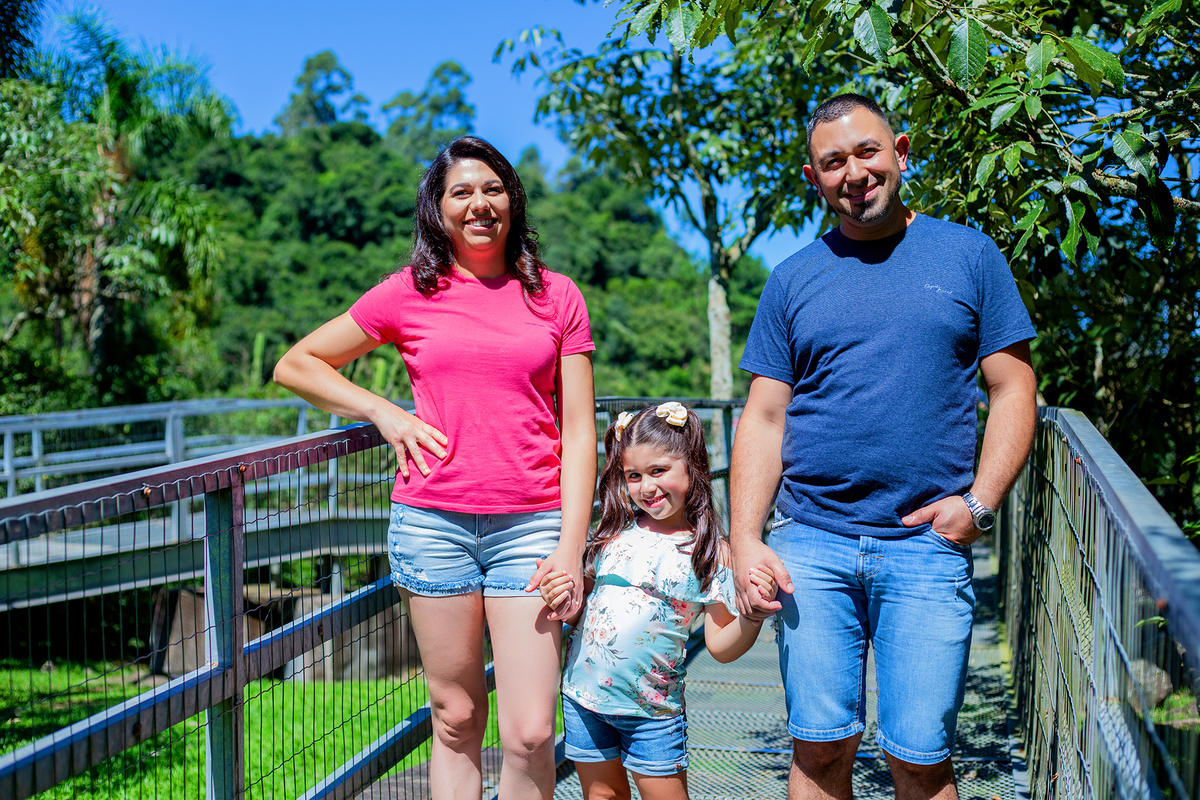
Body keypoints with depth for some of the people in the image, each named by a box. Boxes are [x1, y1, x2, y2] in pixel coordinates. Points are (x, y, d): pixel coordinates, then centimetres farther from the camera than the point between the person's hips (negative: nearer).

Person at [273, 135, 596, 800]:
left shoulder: (556, 296, 8)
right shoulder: (409, 293, 7)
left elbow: (578, 431, 5)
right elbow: (294, 365, 15)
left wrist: (571, 547, -3)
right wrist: (385, 413, 3)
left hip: (529, 525, 0)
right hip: (432, 522, 0)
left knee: (530, 734, -4)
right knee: (456, 724, 10)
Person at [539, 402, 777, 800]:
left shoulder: (711, 553, -9)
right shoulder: (614, 530, 1)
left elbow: (720, 646, -8)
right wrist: (562, 599, -9)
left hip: (652, 709, -3)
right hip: (582, 694, 3)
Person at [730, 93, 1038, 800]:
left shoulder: (968, 254, 7)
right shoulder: (794, 279, 10)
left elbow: (1013, 391, 6)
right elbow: (763, 418, 8)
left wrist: (980, 501, -8)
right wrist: (746, 542, -2)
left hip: (929, 544, -1)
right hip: (812, 544, 2)